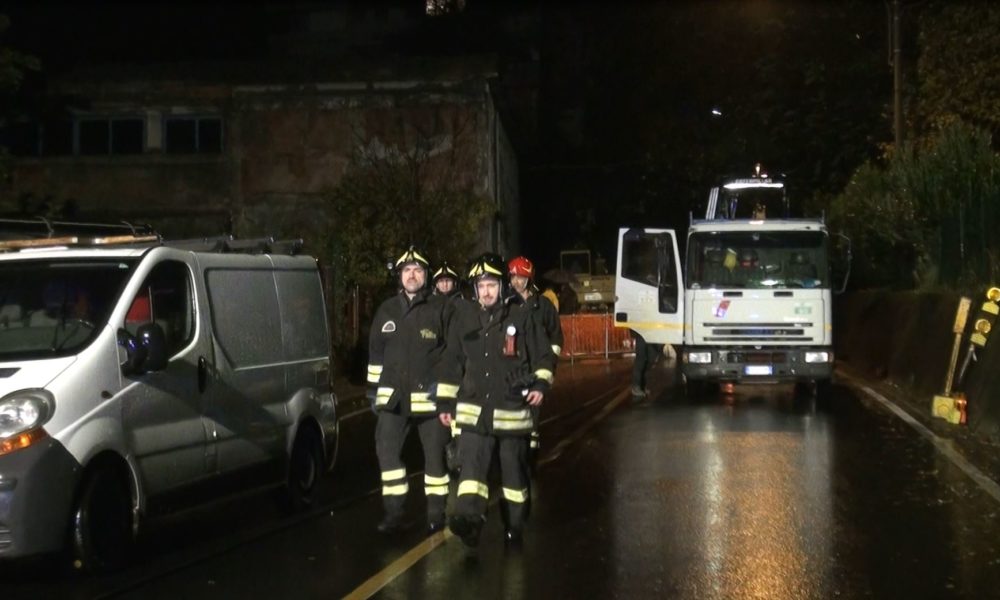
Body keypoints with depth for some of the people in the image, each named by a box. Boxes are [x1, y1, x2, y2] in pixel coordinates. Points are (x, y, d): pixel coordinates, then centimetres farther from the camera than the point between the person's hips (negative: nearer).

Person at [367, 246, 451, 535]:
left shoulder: (439, 310, -1)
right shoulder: (386, 310, 9)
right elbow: (375, 353, 14)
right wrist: (374, 389, 12)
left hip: (429, 394, -3)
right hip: (394, 396, 3)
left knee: (435, 453, 5)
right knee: (387, 449, -4)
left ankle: (436, 513, 17)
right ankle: (393, 513, 3)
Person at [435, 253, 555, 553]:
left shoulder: (521, 316, -1)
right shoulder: (464, 318, 6)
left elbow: (543, 355, 5)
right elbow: (451, 362, 11)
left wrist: (540, 383, -10)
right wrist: (446, 400, 12)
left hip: (512, 410, -1)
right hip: (474, 409, 1)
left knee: (514, 470, 8)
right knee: (471, 464, -16)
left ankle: (514, 528, 21)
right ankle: (468, 519, -30)